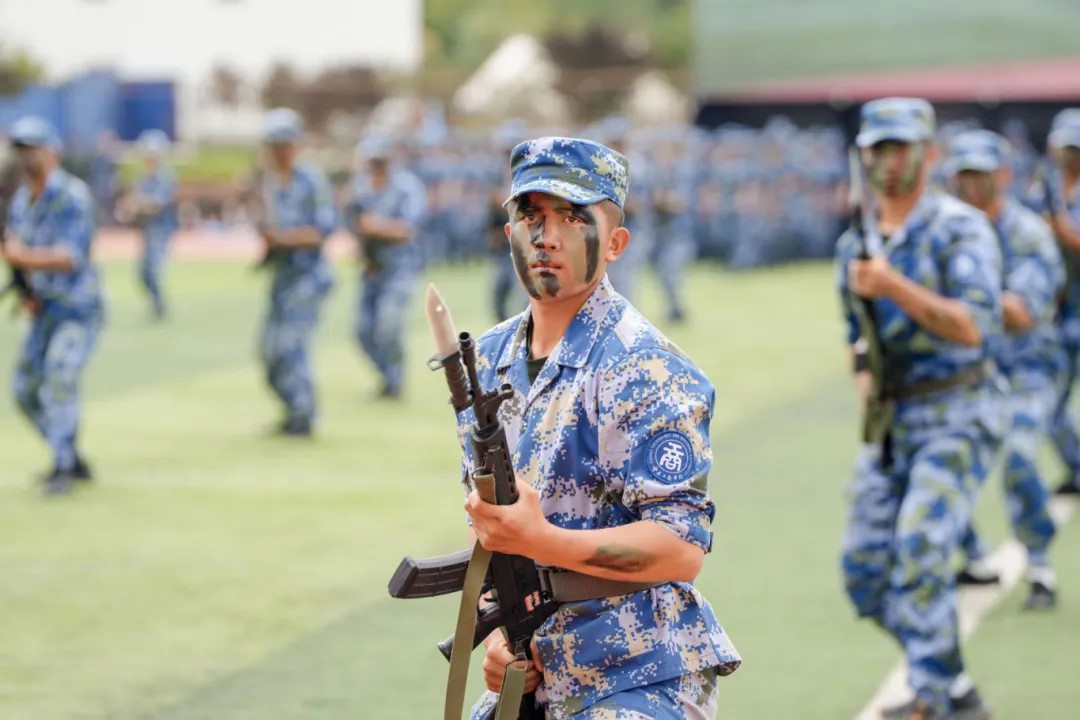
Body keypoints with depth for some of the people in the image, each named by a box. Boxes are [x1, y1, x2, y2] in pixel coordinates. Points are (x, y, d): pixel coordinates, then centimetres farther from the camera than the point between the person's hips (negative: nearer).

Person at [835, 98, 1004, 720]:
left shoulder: (961, 227, -10)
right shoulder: (855, 245, 11)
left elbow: (975, 327, -22)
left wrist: (896, 287, -32)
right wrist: (863, 371, 4)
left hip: (958, 417, -7)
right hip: (892, 426, 7)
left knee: (919, 547, -23)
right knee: (866, 570, 4)